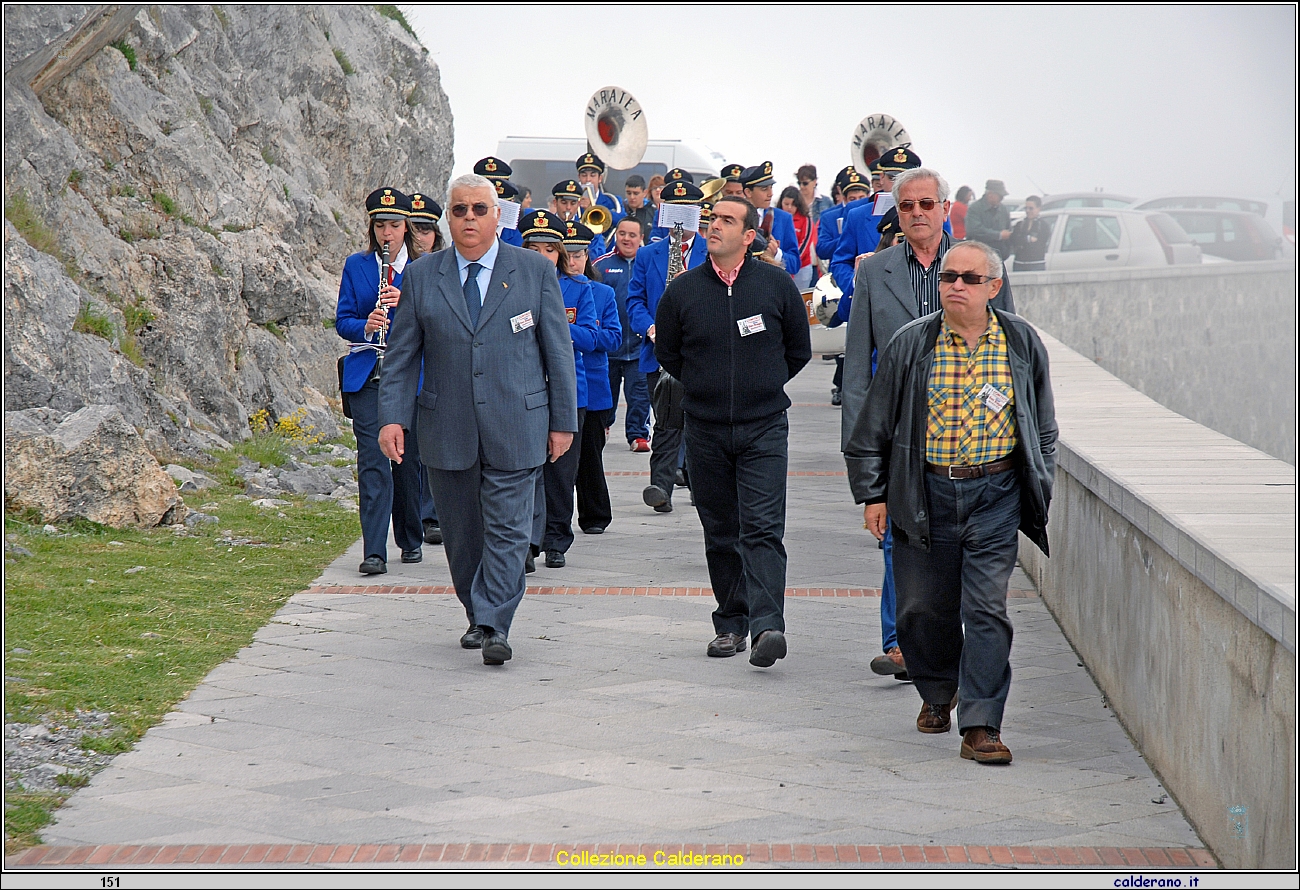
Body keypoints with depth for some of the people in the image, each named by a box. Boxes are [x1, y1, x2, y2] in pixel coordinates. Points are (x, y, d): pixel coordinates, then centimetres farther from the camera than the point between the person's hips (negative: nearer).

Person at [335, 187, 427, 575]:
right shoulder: (356, 266, 8)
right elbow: (342, 320, 5)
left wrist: (406, 303, -20)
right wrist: (365, 326, -17)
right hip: (367, 378, 0)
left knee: (409, 459, 8)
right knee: (373, 460, -10)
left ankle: (411, 540, 26)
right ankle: (374, 552, -14)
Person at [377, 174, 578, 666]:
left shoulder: (535, 271, 3)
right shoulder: (421, 277, 6)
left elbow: (558, 350, 5)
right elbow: (401, 356, 7)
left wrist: (563, 421, 2)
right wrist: (392, 417, -5)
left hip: (516, 427, -2)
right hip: (447, 431, 2)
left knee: (507, 528, -6)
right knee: (461, 533, 10)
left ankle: (495, 626, -4)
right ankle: (477, 615, 26)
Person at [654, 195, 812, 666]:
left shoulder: (777, 284, 0)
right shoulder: (682, 290, 2)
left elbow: (799, 349, 12)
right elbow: (666, 352, 14)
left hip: (764, 428, -2)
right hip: (705, 431, 2)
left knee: (762, 528, -13)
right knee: (721, 533, 8)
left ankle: (767, 626, -23)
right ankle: (731, 624, 17)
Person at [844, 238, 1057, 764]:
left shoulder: (1021, 342, 3)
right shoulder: (910, 344, 0)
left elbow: (1043, 427, 13)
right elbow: (875, 425, 5)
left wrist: (1041, 493, 10)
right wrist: (872, 494, 3)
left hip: (995, 493, -1)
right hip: (927, 493, 1)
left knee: (986, 608, -8)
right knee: (923, 606, 9)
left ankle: (980, 726, -6)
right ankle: (937, 693, 37)